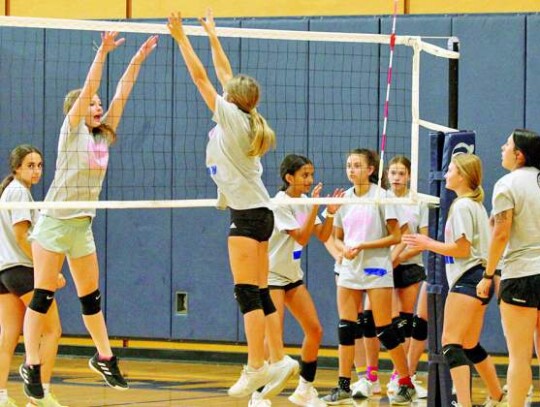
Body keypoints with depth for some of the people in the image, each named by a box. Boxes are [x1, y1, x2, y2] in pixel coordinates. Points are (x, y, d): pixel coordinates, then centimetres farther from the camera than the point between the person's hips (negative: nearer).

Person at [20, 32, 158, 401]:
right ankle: (31, 365, -2)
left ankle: (104, 358, 24)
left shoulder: (104, 136, 9)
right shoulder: (72, 131, -6)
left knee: (91, 295, 13)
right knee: (43, 297, -4)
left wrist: (140, 58, 3)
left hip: (82, 226, 6)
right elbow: (88, 90, -17)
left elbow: (122, 93, 7)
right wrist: (103, 52, -24)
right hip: (54, 223, -6)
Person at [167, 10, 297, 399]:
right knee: (259, 293, 9)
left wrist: (181, 38, -5)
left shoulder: (231, 117, -8)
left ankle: (256, 367, -13)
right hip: (258, 211, 9)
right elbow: (225, 73, 23)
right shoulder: (245, 117, 12)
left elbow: (201, 77, -9)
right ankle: (278, 359, 7)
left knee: (247, 292, -10)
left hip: (248, 212, -9)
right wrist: (212, 35, 29)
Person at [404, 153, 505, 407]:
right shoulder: (476, 205, 16)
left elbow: (462, 249, -18)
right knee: (470, 346, 20)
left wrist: (428, 244, -7)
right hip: (479, 278, 10)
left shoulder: (462, 206, -13)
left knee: (451, 342, -15)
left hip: (467, 279, -10)